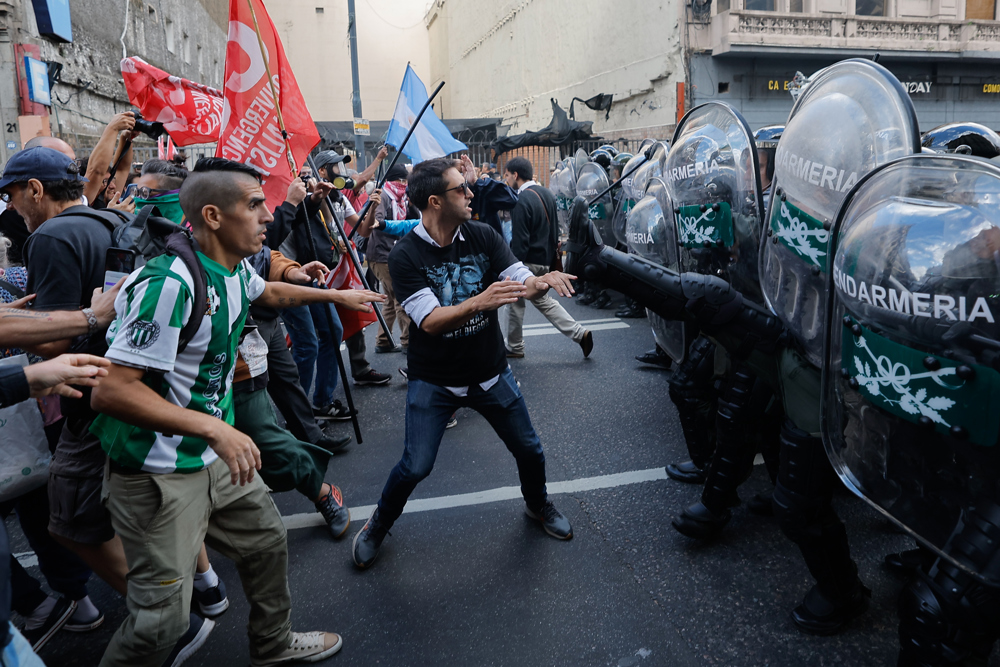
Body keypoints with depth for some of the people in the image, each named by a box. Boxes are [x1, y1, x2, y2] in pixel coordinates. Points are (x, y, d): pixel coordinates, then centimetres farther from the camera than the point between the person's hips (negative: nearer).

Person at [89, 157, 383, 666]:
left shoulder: (235, 270, 2)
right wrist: (212, 426, -34)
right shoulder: (171, 282, -27)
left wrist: (337, 295, 33)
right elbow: (109, 390, -29)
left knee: (266, 540, 21)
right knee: (162, 618, -3)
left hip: (215, 455, 9)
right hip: (159, 473, -9)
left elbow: (268, 292, 27)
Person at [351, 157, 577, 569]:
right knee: (415, 466, -6)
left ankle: (538, 505, 44)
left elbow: (522, 282, -10)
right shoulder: (405, 256, -16)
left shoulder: (483, 237, -5)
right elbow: (430, 321, -26)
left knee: (529, 450, 12)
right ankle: (379, 524, 24)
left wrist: (543, 280, -35)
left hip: (492, 373, 4)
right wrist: (478, 303, -44)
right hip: (433, 381, -3)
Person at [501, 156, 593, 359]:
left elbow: (519, 241, -22)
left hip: (529, 261, -9)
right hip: (546, 259, 9)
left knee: (515, 301, 9)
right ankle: (580, 333, 13)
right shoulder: (546, 193, 7)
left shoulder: (521, 201, -20)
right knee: (542, 299, 21)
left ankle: (515, 347, 22)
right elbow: (555, 230, 15)